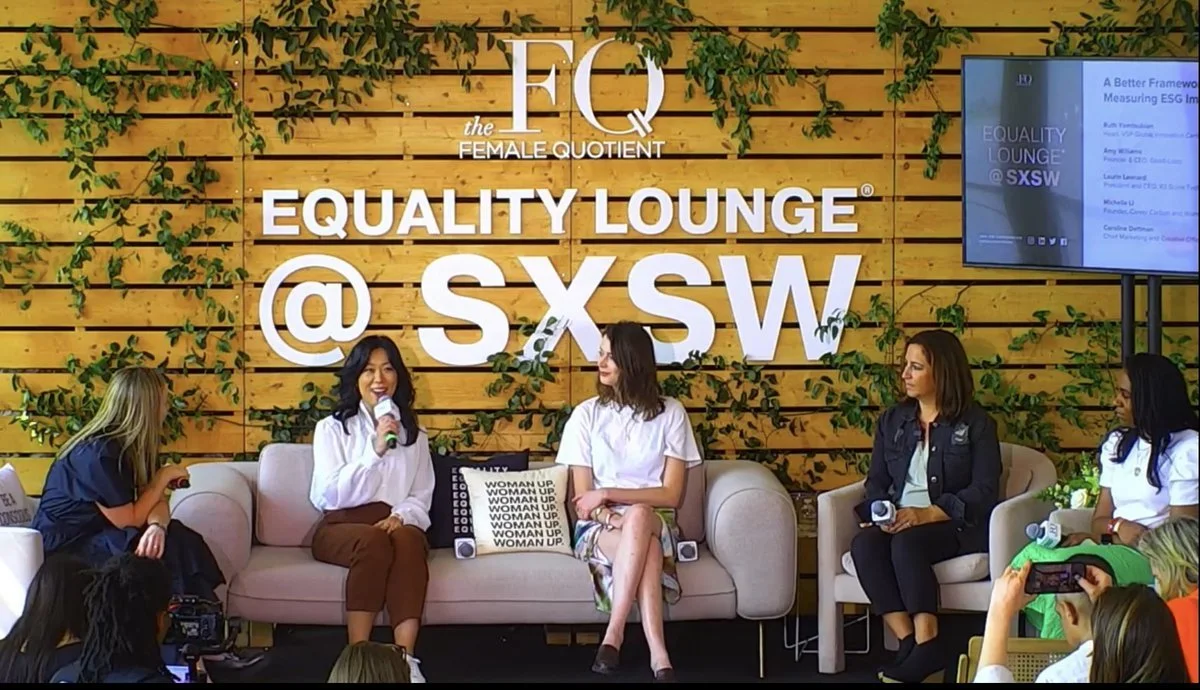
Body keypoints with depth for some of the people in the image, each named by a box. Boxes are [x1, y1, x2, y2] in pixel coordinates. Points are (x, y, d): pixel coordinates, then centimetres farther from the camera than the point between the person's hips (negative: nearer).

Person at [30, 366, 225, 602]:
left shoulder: (136, 444, 1)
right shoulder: (99, 453, -24)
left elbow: (158, 501, -5)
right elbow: (128, 520, -21)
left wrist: (157, 526, -28)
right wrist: (164, 476, -13)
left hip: (100, 534, 8)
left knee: (184, 539, -14)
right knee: (168, 548, -24)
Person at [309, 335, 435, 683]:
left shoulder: (414, 435, 20)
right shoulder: (332, 428, 10)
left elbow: (421, 497, 13)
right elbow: (328, 495, -4)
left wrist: (401, 516, -10)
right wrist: (375, 450, -12)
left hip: (396, 523, 2)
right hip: (342, 526, -2)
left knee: (408, 540, -35)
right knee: (373, 541, -38)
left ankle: (405, 659, -44)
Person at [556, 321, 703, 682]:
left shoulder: (670, 413, 2)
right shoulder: (587, 414, 3)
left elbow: (671, 495, -4)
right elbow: (583, 499, 0)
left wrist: (608, 494, -13)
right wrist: (614, 518, -22)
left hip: (656, 523, 0)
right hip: (599, 528, 0)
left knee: (639, 517, -39)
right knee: (645, 550, -37)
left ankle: (614, 635, -40)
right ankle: (657, 654, -41)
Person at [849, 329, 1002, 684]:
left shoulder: (975, 423, 2)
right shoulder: (892, 421, 17)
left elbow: (985, 490, -8)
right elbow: (876, 481, 14)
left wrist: (927, 514, -20)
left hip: (954, 525, -4)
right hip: (898, 523, 4)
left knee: (907, 543, -36)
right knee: (864, 544, -30)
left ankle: (925, 648, -33)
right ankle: (910, 643, -34)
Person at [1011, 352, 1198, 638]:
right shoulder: (1117, 443, 17)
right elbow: (1102, 516, 13)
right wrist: (1116, 527, -12)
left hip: (1155, 556, -7)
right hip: (1114, 546, 7)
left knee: (1063, 564, -30)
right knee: (1032, 556, -21)